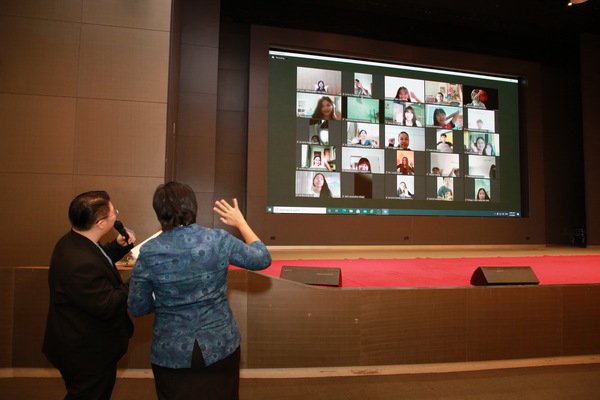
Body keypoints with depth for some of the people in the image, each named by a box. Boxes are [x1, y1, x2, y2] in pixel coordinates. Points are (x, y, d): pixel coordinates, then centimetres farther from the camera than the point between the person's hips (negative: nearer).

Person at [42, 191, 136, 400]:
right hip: (88, 355, -10)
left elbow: (97, 260, 14)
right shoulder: (81, 264, -37)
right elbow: (107, 306, -32)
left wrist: (119, 246, -2)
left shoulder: (73, 242, -5)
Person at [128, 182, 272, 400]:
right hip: (220, 347, 1)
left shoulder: (148, 252, -14)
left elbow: (138, 308, -5)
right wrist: (241, 223, 8)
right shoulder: (218, 239, -15)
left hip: (172, 354, 0)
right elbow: (263, 259, -1)